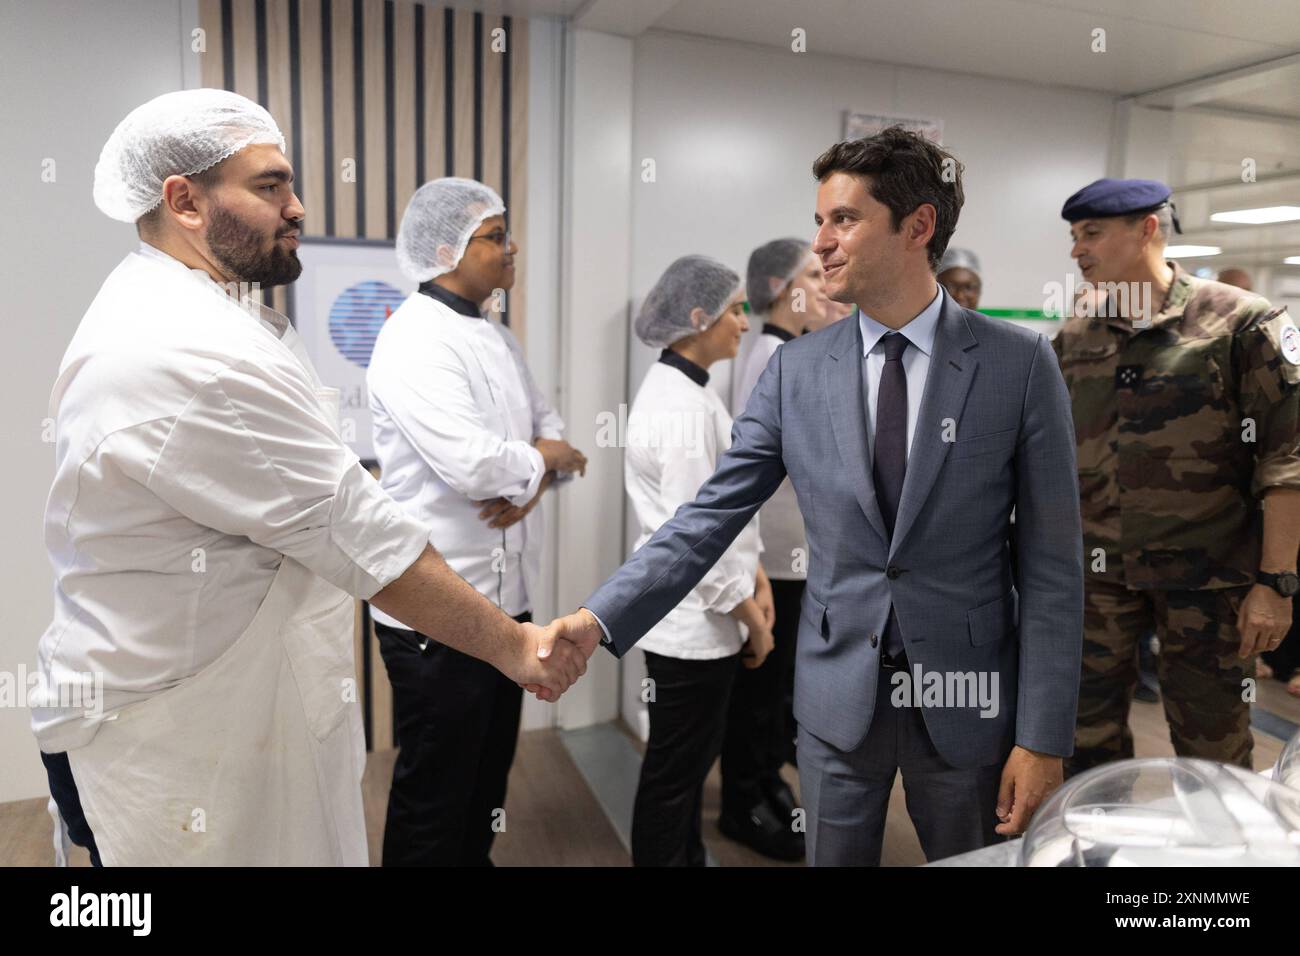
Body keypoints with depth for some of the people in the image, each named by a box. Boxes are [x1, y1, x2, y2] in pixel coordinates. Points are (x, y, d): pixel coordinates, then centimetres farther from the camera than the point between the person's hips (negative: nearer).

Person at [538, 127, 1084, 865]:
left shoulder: (1020, 364, -8)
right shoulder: (796, 371, -2)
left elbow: (1052, 562, -7)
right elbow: (710, 518, -4)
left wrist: (1044, 736, -8)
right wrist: (599, 620, -16)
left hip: (966, 697, -1)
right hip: (837, 694, 2)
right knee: (835, 855, 16)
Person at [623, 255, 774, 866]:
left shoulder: (682, 389, 9)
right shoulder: (682, 408, -22)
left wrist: (754, 575, 8)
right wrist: (751, 619, -13)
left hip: (696, 612, 10)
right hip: (692, 618, -10)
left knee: (690, 759, 23)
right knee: (673, 771, 8)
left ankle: (687, 856, 41)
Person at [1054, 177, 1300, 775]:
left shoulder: (1242, 323, -6)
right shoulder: (1075, 337, 7)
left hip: (1207, 576, -3)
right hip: (1097, 572, 4)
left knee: (1212, 751, 8)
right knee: (1086, 734, 11)